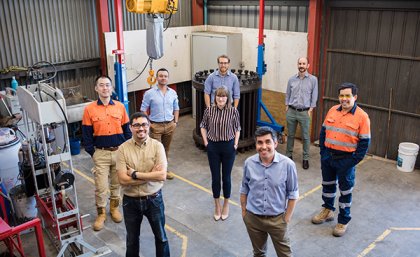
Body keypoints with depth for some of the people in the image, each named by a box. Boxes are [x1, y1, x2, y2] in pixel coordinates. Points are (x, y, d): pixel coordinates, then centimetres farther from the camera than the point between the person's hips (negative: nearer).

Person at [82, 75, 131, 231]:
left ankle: (114, 208, 35)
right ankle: (101, 214, 20)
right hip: (101, 153, -2)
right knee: (101, 187, 2)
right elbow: (87, 134, -2)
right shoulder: (89, 109, -5)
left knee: (116, 183, 15)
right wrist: (92, 153, -5)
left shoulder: (120, 106, 0)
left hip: (119, 151, 2)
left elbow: (126, 130, 6)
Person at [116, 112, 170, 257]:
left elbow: (162, 175, -21)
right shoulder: (123, 149, -11)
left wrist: (135, 174, -21)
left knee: (161, 236, 19)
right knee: (132, 239, 21)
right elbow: (123, 179, -18)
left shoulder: (157, 146, -11)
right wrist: (151, 175, -21)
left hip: (154, 199, 0)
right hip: (131, 201, 1)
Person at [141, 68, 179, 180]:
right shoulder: (149, 93, -6)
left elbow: (176, 108, 15)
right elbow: (143, 110, -3)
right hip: (155, 126, -4)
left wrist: (175, 122, 6)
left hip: (170, 125, 4)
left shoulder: (173, 93, 6)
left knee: (166, 149, 14)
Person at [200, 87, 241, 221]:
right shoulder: (209, 110, -6)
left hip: (229, 147, -1)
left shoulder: (233, 111, -9)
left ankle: (226, 205, 30)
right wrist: (205, 141, 0)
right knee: (215, 177, 9)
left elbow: (237, 128, 3)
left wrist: (236, 143, -5)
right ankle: (217, 206, 27)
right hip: (213, 146, 1)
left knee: (226, 177, 9)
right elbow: (203, 126, 8)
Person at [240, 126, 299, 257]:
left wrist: (287, 218, -6)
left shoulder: (288, 164, -19)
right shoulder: (249, 163, -11)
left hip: (277, 219, -2)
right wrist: (243, 211, 7)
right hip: (253, 218, 2)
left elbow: (293, 193, -8)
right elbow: (244, 189, 3)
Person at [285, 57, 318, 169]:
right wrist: (287, 108, 3)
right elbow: (288, 94, 10)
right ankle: (289, 155, 25)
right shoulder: (292, 79, 4)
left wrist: (310, 110, -5)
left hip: (304, 112, -2)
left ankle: (305, 158, 14)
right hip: (291, 111, 2)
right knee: (290, 135, 11)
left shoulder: (313, 79, -2)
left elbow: (314, 96, 0)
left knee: (305, 137, 4)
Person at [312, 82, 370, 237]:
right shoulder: (332, 111, 2)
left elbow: (364, 142, -10)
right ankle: (328, 210, 42)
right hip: (328, 156, 5)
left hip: (346, 159, -5)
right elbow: (323, 131, 9)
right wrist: (323, 152, 4)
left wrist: (353, 161, -14)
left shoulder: (362, 116, -11)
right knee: (328, 184, 20)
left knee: (345, 190, 8)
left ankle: (343, 221, 23)